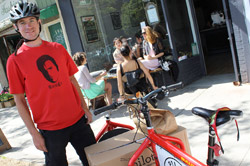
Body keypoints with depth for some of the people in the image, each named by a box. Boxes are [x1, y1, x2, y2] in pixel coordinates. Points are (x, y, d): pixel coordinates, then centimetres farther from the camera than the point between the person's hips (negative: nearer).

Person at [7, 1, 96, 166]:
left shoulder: (58, 48, 4)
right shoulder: (15, 60, -6)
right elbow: (19, 100, -4)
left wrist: (85, 108, 9)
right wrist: (34, 133, -7)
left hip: (78, 120, 4)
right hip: (50, 128, -3)